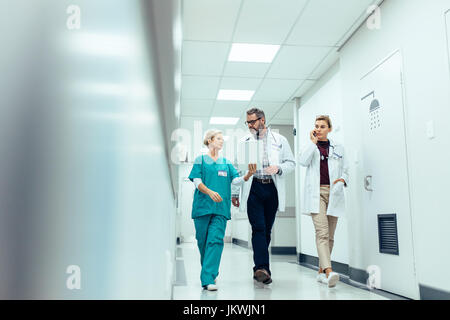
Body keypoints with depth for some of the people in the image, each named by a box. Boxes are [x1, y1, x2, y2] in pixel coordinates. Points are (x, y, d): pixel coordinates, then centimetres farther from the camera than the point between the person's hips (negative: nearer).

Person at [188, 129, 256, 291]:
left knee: (216, 240, -11)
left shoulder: (226, 163, 16)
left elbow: (236, 180, 6)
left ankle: (208, 279, -12)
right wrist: (210, 192, -20)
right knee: (203, 241, 6)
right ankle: (208, 272, 29)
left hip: (221, 208, 2)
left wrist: (248, 174, -14)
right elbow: (197, 181, -2)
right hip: (202, 205, -1)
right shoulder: (200, 160, 8)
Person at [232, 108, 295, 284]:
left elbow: (291, 162, 12)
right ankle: (262, 268, -14)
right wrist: (234, 193, 9)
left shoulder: (279, 140, 10)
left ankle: (259, 269, 19)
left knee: (266, 230, 7)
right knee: (258, 228, -12)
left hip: (272, 189, 1)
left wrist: (278, 168, -10)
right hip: (253, 189, -1)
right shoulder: (244, 141, 11)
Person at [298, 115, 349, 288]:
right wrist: (313, 142, -4)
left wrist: (342, 180, 1)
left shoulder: (338, 148, 17)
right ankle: (328, 271, -27)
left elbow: (345, 170, 21)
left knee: (330, 235, 5)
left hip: (333, 193, 3)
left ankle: (321, 271, 16)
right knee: (322, 231, -18)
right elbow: (303, 161, -7)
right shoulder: (310, 146, 12)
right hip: (316, 192, -3)